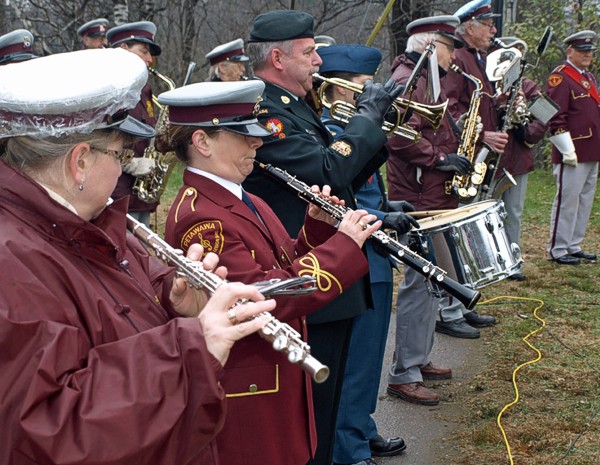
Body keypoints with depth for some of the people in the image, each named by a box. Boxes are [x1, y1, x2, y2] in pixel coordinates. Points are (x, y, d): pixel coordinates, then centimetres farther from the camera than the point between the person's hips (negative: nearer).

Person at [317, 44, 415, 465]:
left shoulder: (351, 129, 13)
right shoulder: (330, 134, -18)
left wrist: (387, 205, 9)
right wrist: (384, 219, -24)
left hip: (371, 262, 10)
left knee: (366, 355, 20)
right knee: (355, 359, -1)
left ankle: (362, 431, 34)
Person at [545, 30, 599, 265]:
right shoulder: (560, 77, -11)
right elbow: (555, 118, -17)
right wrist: (568, 150, -19)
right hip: (572, 154, -9)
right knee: (567, 201, -4)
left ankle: (574, 246, 21)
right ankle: (557, 250, 5)